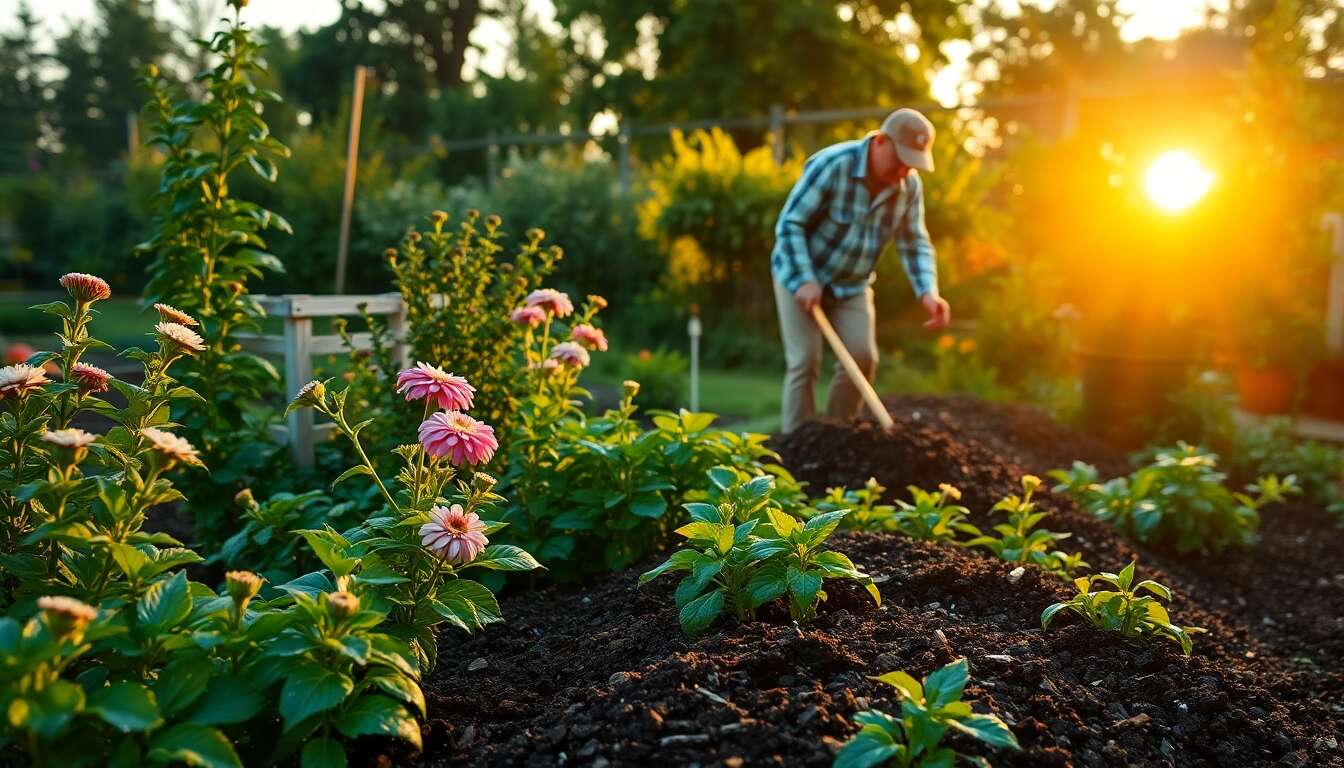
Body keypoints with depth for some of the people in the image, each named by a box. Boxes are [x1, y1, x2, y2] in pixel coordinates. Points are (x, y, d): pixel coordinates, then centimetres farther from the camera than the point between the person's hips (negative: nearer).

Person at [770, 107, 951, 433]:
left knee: (862, 356, -6)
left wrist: (928, 292, -19)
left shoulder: (910, 186, -8)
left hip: (852, 284, 5)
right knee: (805, 361, -11)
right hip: (800, 275, -5)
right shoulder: (832, 165, -25)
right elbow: (789, 224, -22)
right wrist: (805, 281, -27)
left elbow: (915, 243, -2)